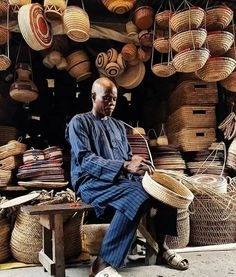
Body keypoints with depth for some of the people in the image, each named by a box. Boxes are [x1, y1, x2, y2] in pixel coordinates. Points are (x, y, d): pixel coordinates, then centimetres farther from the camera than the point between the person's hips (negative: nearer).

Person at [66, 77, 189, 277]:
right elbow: (85, 160, -16)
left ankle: (160, 246, 7)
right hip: (92, 181, -7)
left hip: (122, 178, 7)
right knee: (137, 196, -35)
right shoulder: (79, 122, -2)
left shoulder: (118, 126, 21)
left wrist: (136, 161, -7)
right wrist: (125, 166, -28)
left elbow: (127, 156, 20)